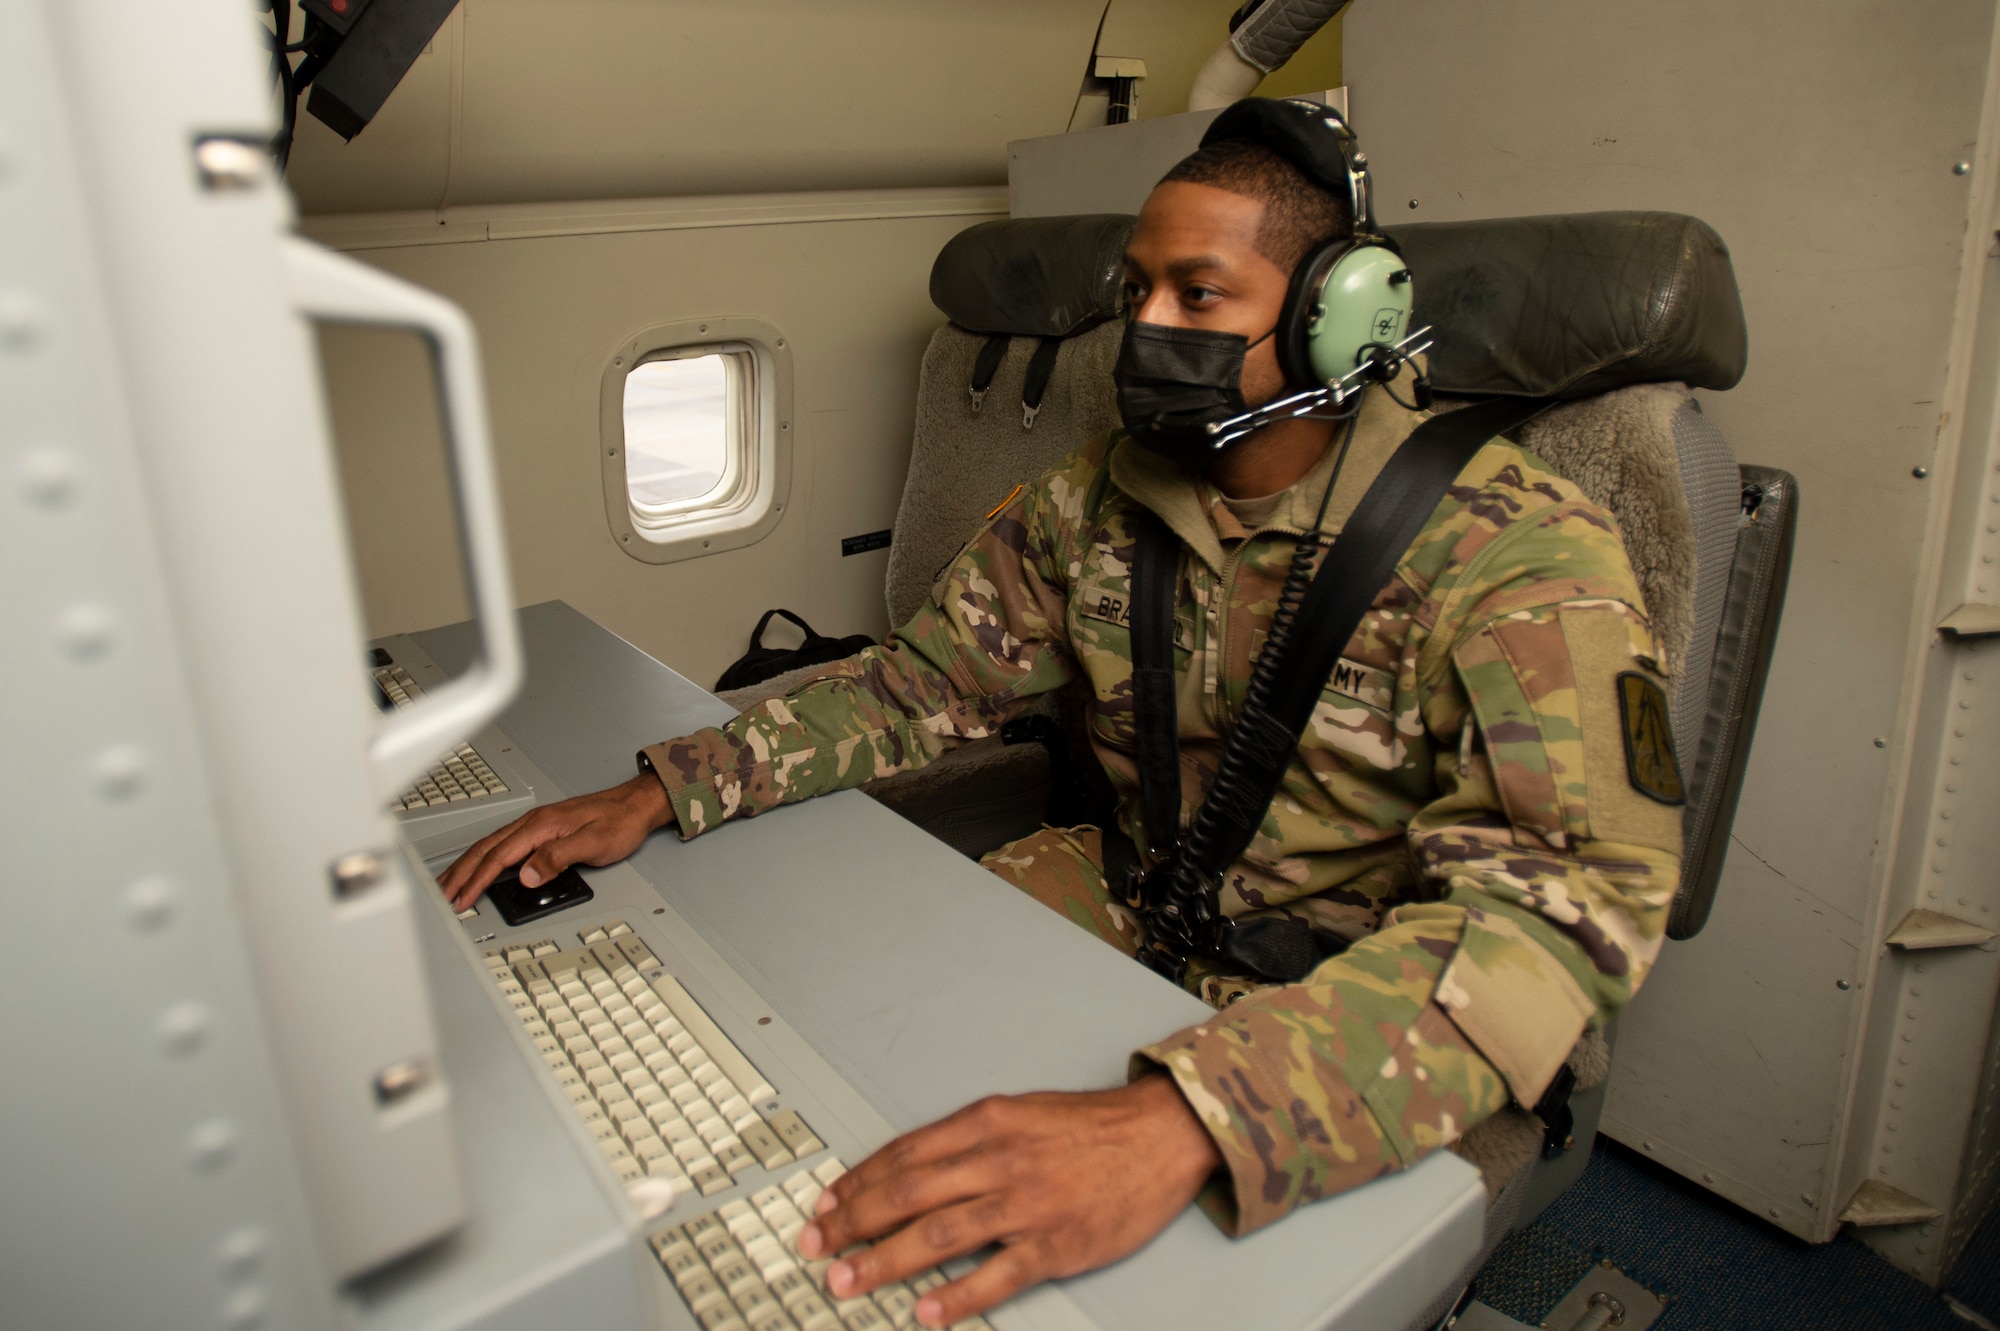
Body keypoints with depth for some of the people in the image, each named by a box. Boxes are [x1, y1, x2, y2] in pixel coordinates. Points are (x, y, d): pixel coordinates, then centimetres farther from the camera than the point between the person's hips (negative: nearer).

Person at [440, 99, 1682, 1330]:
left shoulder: (1513, 545, -21)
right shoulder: (1097, 495, -1)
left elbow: (1572, 888, -33)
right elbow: (927, 675, 5)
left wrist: (1183, 1121, -48)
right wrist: (664, 790, -8)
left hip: (1362, 1016, -4)